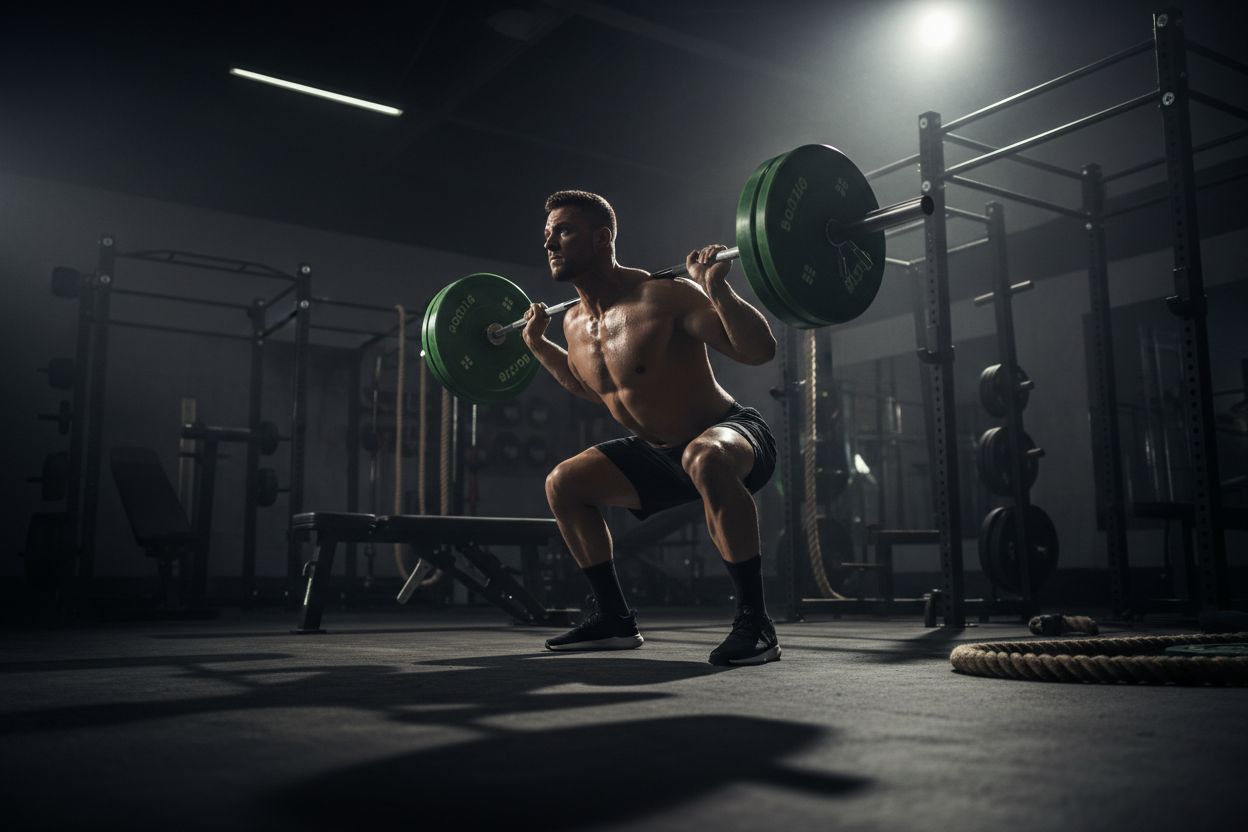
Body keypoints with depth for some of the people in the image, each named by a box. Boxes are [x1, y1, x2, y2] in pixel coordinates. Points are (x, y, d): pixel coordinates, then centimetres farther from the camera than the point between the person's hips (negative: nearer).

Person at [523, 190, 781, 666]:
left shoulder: (663, 296, -23)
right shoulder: (575, 323, 0)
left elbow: (760, 350, -25)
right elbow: (594, 389, 22)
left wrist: (717, 288, -36)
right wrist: (537, 344, 17)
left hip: (732, 435, -8)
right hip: (661, 451, 8)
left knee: (705, 459, -42)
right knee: (563, 484, 7)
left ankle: (754, 622, -31)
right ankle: (615, 618, 14)